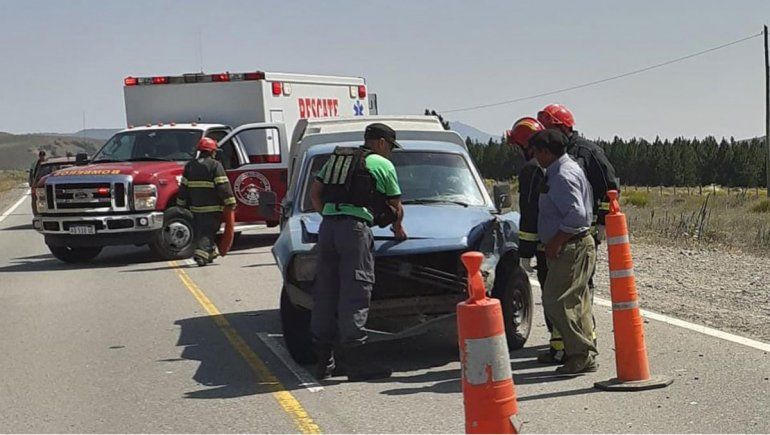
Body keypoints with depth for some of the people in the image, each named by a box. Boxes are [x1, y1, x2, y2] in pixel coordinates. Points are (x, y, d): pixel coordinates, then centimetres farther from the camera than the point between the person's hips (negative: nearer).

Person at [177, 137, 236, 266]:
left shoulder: (190, 165, 9)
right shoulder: (215, 165, -8)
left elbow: (183, 186, 11)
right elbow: (223, 185, -14)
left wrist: (181, 204, 18)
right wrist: (230, 202, -10)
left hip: (195, 207, 5)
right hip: (212, 207, -5)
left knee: (200, 231, 18)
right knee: (208, 232, -4)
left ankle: (211, 251, 28)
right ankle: (201, 253, -19)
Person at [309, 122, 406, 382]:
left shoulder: (337, 158, 24)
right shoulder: (383, 165, 9)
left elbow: (314, 192, 19)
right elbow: (396, 207, 15)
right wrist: (398, 231, 32)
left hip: (327, 225, 6)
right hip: (354, 227, -6)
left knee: (325, 291, 8)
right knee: (355, 292, -6)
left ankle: (324, 360, 12)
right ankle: (353, 360, -8)